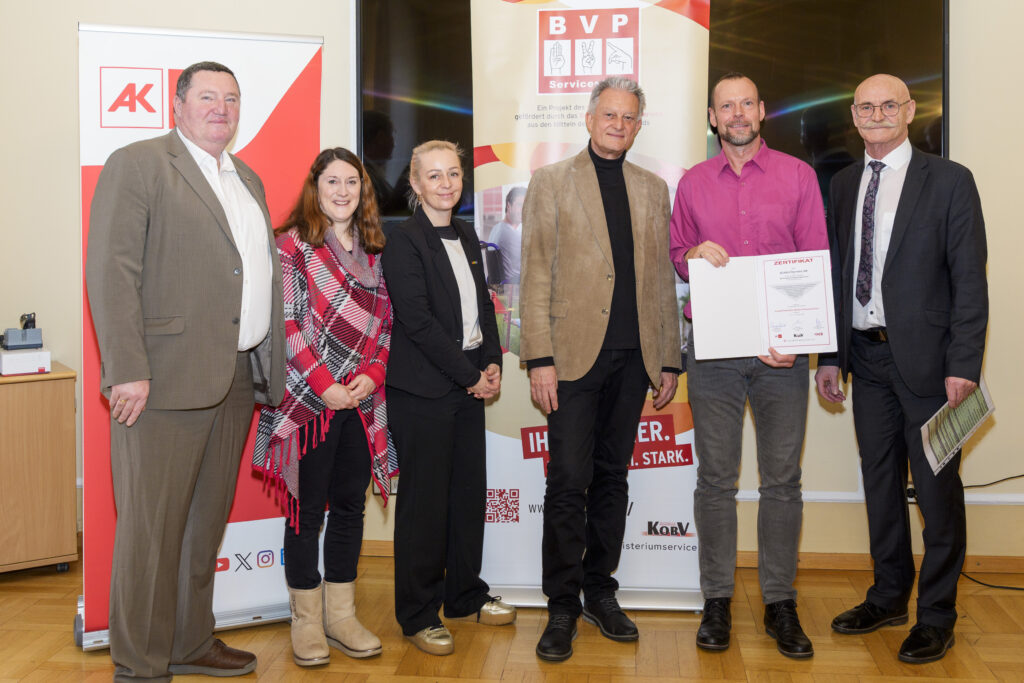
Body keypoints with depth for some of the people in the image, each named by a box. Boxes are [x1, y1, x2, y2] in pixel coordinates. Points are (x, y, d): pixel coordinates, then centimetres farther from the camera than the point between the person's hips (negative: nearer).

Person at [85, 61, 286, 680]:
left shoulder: (249, 179, 20)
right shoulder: (137, 165, -3)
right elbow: (112, 272, -11)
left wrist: (272, 368, 12)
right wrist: (127, 370, -18)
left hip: (239, 376, 7)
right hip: (165, 377, -7)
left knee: (207, 522, 16)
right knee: (152, 527, 0)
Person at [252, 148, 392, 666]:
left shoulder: (373, 250, 12)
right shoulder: (294, 244, -4)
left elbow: (384, 322, 12)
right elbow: (286, 324, -10)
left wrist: (372, 375, -4)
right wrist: (324, 387, -15)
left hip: (361, 401, 5)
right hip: (309, 400, -5)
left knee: (350, 505, 10)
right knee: (307, 509, 3)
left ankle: (341, 615, 22)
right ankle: (306, 621, 16)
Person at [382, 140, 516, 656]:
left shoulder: (467, 237, 13)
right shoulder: (404, 241, -10)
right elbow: (417, 321, -16)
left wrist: (492, 362, 1)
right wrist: (470, 376, -14)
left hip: (468, 383, 7)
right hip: (422, 390, -7)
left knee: (470, 492, 13)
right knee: (425, 499, 1)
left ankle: (465, 594, 29)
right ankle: (418, 613, 14)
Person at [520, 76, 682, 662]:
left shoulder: (654, 189, 15)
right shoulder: (552, 182, 5)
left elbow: (662, 279, 14)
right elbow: (536, 275, -2)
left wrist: (669, 360, 9)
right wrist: (539, 358, -10)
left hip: (633, 357, 4)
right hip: (575, 353, -3)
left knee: (612, 478, 10)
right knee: (569, 482, -4)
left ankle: (600, 592, 23)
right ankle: (563, 607, 8)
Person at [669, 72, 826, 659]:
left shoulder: (798, 175, 6)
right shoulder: (693, 183, 10)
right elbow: (677, 255, 16)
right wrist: (694, 254, -8)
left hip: (781, 347, -1)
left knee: (783, 478, 3)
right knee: (716, 478, 5)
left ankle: (780, 602, 14)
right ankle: (717, 599, 15)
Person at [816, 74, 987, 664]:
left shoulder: (949, 181, -3)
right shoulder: (843, 185, 11)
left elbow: (970, 280, -7)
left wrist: (964, 366, -15)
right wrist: (831, 355, 8)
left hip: (926, 359, -5)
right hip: (867, 358, 5)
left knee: (937, 488, 1)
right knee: (880, 482, 14)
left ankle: (937, 616, 15)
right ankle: (889, 597, 29)